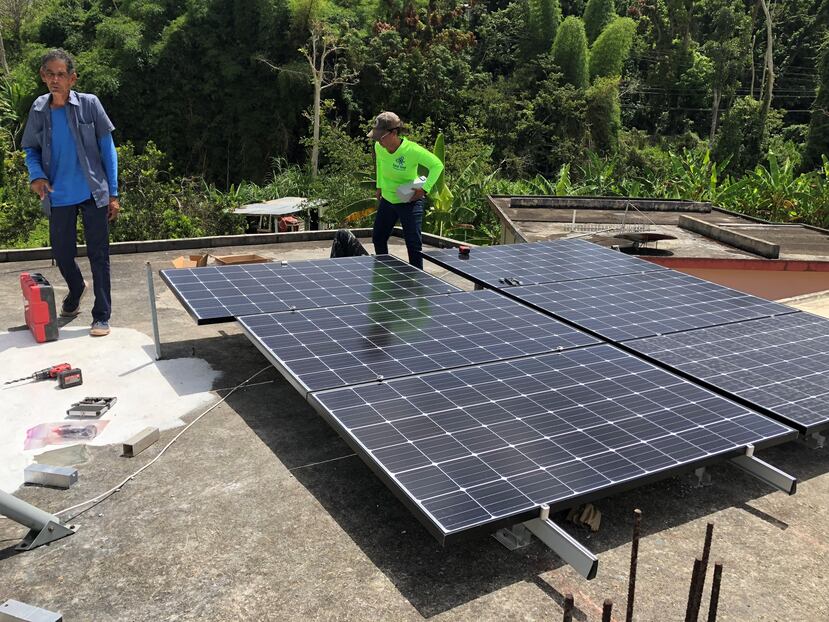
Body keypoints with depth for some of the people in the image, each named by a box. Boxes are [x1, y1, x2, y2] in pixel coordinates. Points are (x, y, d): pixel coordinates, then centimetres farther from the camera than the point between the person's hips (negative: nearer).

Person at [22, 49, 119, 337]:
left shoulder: (89, 104, -7)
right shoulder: (38, 110, 1)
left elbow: (107, 148, -4)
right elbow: (31, 150, 11)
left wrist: (113, 194, -6)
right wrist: (37, 175, -11)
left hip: (93, 194, -3)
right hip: (58, 197, 3)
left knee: (98, 255, 1)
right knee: (62, 254, 13)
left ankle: (102, 316, 10)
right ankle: (76, 289, 45)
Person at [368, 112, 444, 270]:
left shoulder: (411, 150, -27)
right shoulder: (379, 147, -10)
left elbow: (437, 165, -19)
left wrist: (425, 188, -26)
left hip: (410, 201, -6)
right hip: (387, 199, 6)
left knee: (413, 244, -7)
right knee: (378, 238, 16)